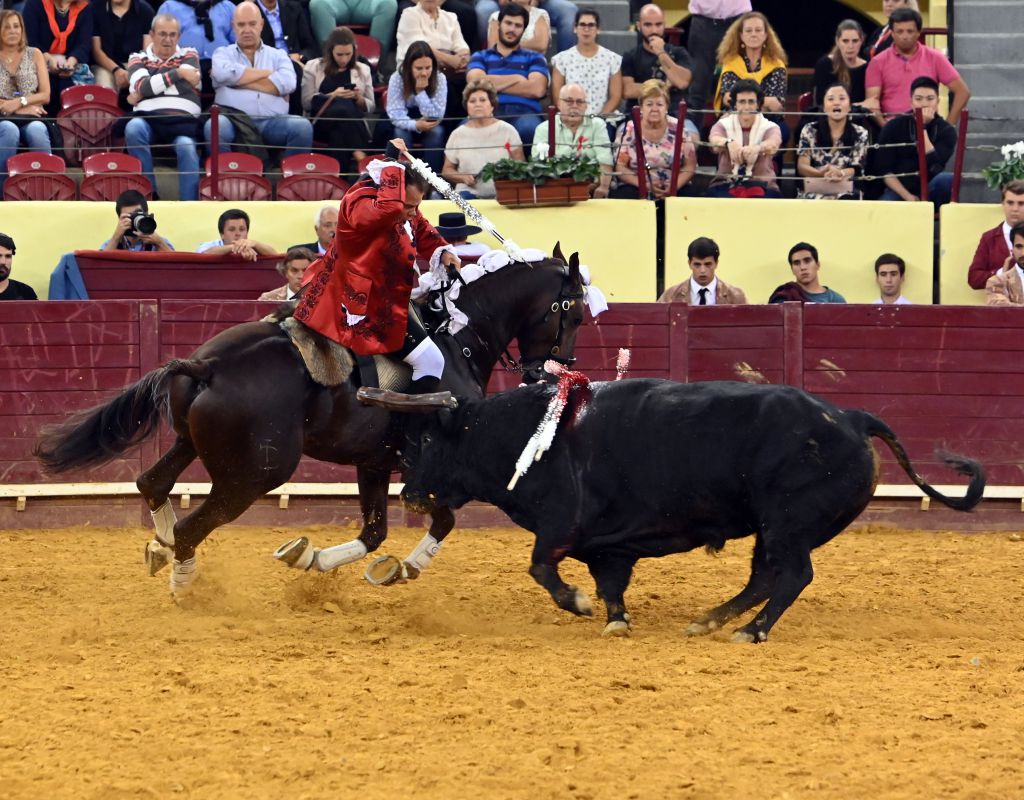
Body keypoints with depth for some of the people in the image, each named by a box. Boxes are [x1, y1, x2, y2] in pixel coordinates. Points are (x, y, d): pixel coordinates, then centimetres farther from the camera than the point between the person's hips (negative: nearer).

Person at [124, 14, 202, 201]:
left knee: (186, 147, -35)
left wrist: (142, 93, 0)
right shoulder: (138, 59, 19)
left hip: (182, 120, -1)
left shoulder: (189, 55, 19)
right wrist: (177, 73, -5)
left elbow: (183, 84, -1)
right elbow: (142, 86, -3)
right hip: (148, 118, 1)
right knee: (133, 128, -35)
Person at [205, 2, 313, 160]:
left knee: (303, 127, -29)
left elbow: (287, 83, 0)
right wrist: (267, 73, 2)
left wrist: (239, 80, 0)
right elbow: (224, 73, -5)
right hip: (235, 120, -1)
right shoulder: (223, 53, 21)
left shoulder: (278, 55, 22)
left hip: (271, 122, 1)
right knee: (214, 126, -36)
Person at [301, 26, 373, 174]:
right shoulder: (313, 67, 13)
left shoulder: (363, 70, 20)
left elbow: (370, 107, 17)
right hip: (322, 125, -2)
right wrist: (332, 96, -11)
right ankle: (357, 153, -42)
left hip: (354, 126, 2)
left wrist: (359, 98, -5)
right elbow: (306, 102, 3)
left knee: (338, 135, -37)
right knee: (344, 107, -36)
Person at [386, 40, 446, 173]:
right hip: (405, 124, -1)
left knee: (437, 132, -31)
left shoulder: (440, 78, -15)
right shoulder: (397, 78, -17)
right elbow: (395, 115, -22)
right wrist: (415, 125, -40)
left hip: (429, 126, 1)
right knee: (401, 134, -33)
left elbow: (436, 116, -19)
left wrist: (421, 91, -29)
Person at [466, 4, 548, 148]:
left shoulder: (534, 58, 22)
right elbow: (476, 81, 3)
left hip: (523, 113, 0)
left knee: (529, 128, -40)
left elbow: (537, 89, 3)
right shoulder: (480, 57, 25)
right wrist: (517, 79, 7)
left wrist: (494, 84, 6)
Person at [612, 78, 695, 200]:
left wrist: (675, 186, -15)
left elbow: (690, 166, 5)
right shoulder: (629, 130, 2)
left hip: (674, 191, 0)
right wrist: (644, 185, -16)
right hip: (636, 189, 0)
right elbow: (620, 167, 0)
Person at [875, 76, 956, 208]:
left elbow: (934, 165, -17)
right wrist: (908, 196, -14)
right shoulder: (893, 127, 1)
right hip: (900, 191, -1)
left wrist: (923, 127, -16)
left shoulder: (946, 131, 0)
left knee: (947, 179, -33)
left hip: (930, 192, 1)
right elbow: (885, 171, -3)